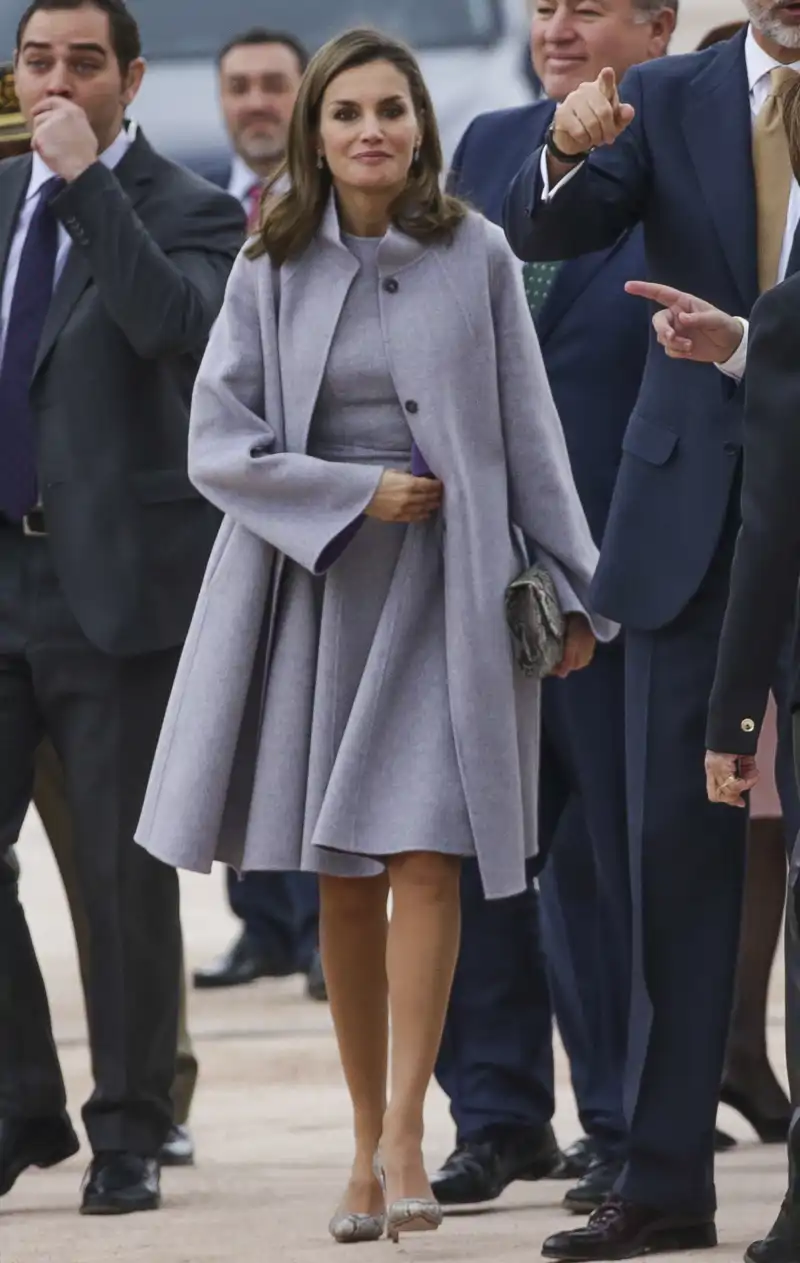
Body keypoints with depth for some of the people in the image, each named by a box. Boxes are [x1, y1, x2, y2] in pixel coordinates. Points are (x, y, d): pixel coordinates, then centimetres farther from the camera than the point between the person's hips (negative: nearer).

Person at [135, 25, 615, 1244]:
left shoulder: (475, 258, 1)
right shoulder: (270, 273, 3)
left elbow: (530, 433, 4)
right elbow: (218, 445, 0)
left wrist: (570, 589, 2)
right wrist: (356, 494, -10)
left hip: (445, 592, -2)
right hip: (315, 585, 2)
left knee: (423, 856, -14)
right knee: (341, 877, 4)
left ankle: (403, 1133, -17)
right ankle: (367, 1144, 11)